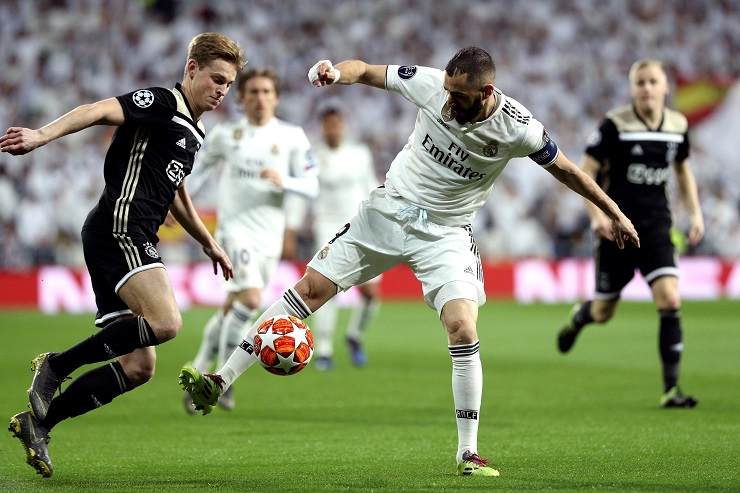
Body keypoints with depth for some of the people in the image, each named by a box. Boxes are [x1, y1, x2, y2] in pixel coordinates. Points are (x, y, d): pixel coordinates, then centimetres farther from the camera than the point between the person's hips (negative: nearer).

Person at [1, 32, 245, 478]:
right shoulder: (162, 103, -4)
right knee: (166, 321, -29)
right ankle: (57, 366, -15)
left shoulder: (192, 132, 24)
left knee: (139, 367, 3)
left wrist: (209, 243, 43)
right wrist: (43, 135, -35)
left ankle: (38, 423, 7)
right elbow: (99, 111, -19)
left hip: (135, 240, 10)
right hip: (119, 227, -10)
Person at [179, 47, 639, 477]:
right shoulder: (429, 83, -16)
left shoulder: (517, 127, -20)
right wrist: (335, 71, -25)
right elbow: (366, 71, -3)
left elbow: (567, 170, -4)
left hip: (446, 233, -2)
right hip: (389, 208, 2)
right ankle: (221, 381, 0)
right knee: (311, 287, -4)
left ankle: (469, 451, -5)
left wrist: (615, 213, 4)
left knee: (463, 329, -20)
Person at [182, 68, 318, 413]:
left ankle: (199, 376, 28)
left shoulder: (292, 137, 2)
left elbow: (311, 187, -1)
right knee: (251, 299, -23)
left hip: (269, 238, 3)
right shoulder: (225, 135, 3)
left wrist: (283, 182, -19)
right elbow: (202, 166, 20)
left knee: (231, 311, 10)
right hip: (234, 229, -3)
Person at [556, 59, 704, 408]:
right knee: (603, 313, 7)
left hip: (656, 226, 3)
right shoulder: (615, 124, -12)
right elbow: (586, 171, -8)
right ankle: (578, 317, 48)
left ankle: (671, 389, -10)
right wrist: (596, 214, -19)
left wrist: (696, 212, 13)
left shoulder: (678, 126, 2)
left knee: (670, 300, -16)